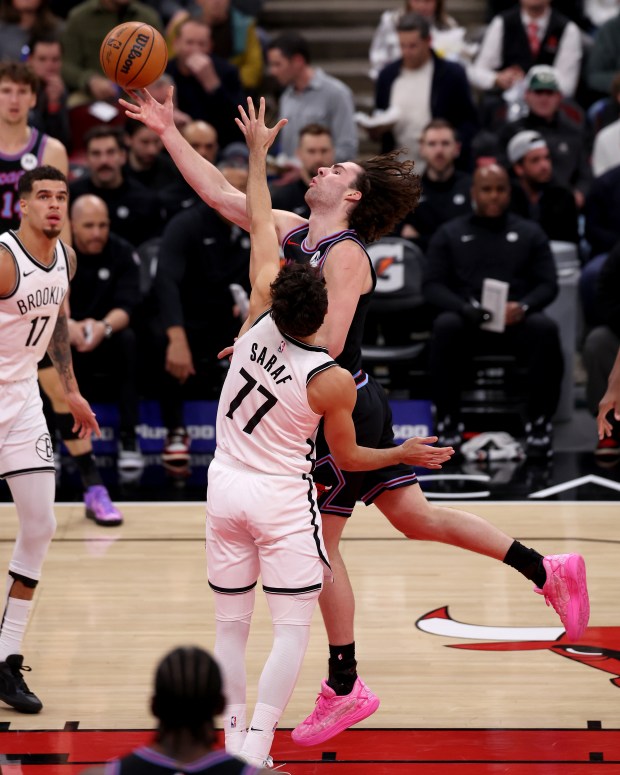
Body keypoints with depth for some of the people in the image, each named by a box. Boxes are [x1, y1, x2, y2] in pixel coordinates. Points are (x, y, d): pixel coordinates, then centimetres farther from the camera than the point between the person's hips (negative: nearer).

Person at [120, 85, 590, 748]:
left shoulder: (345, 253, -18)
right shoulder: (294, 232, 8)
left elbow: (327, 342, -26)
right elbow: (218, 192, 12)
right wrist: (169, 133, 8)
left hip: (344, 408, -9)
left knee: (319, 543, 0)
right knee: (417, 518, 15)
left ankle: (344, 687, 11)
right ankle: (548, 572, 21)